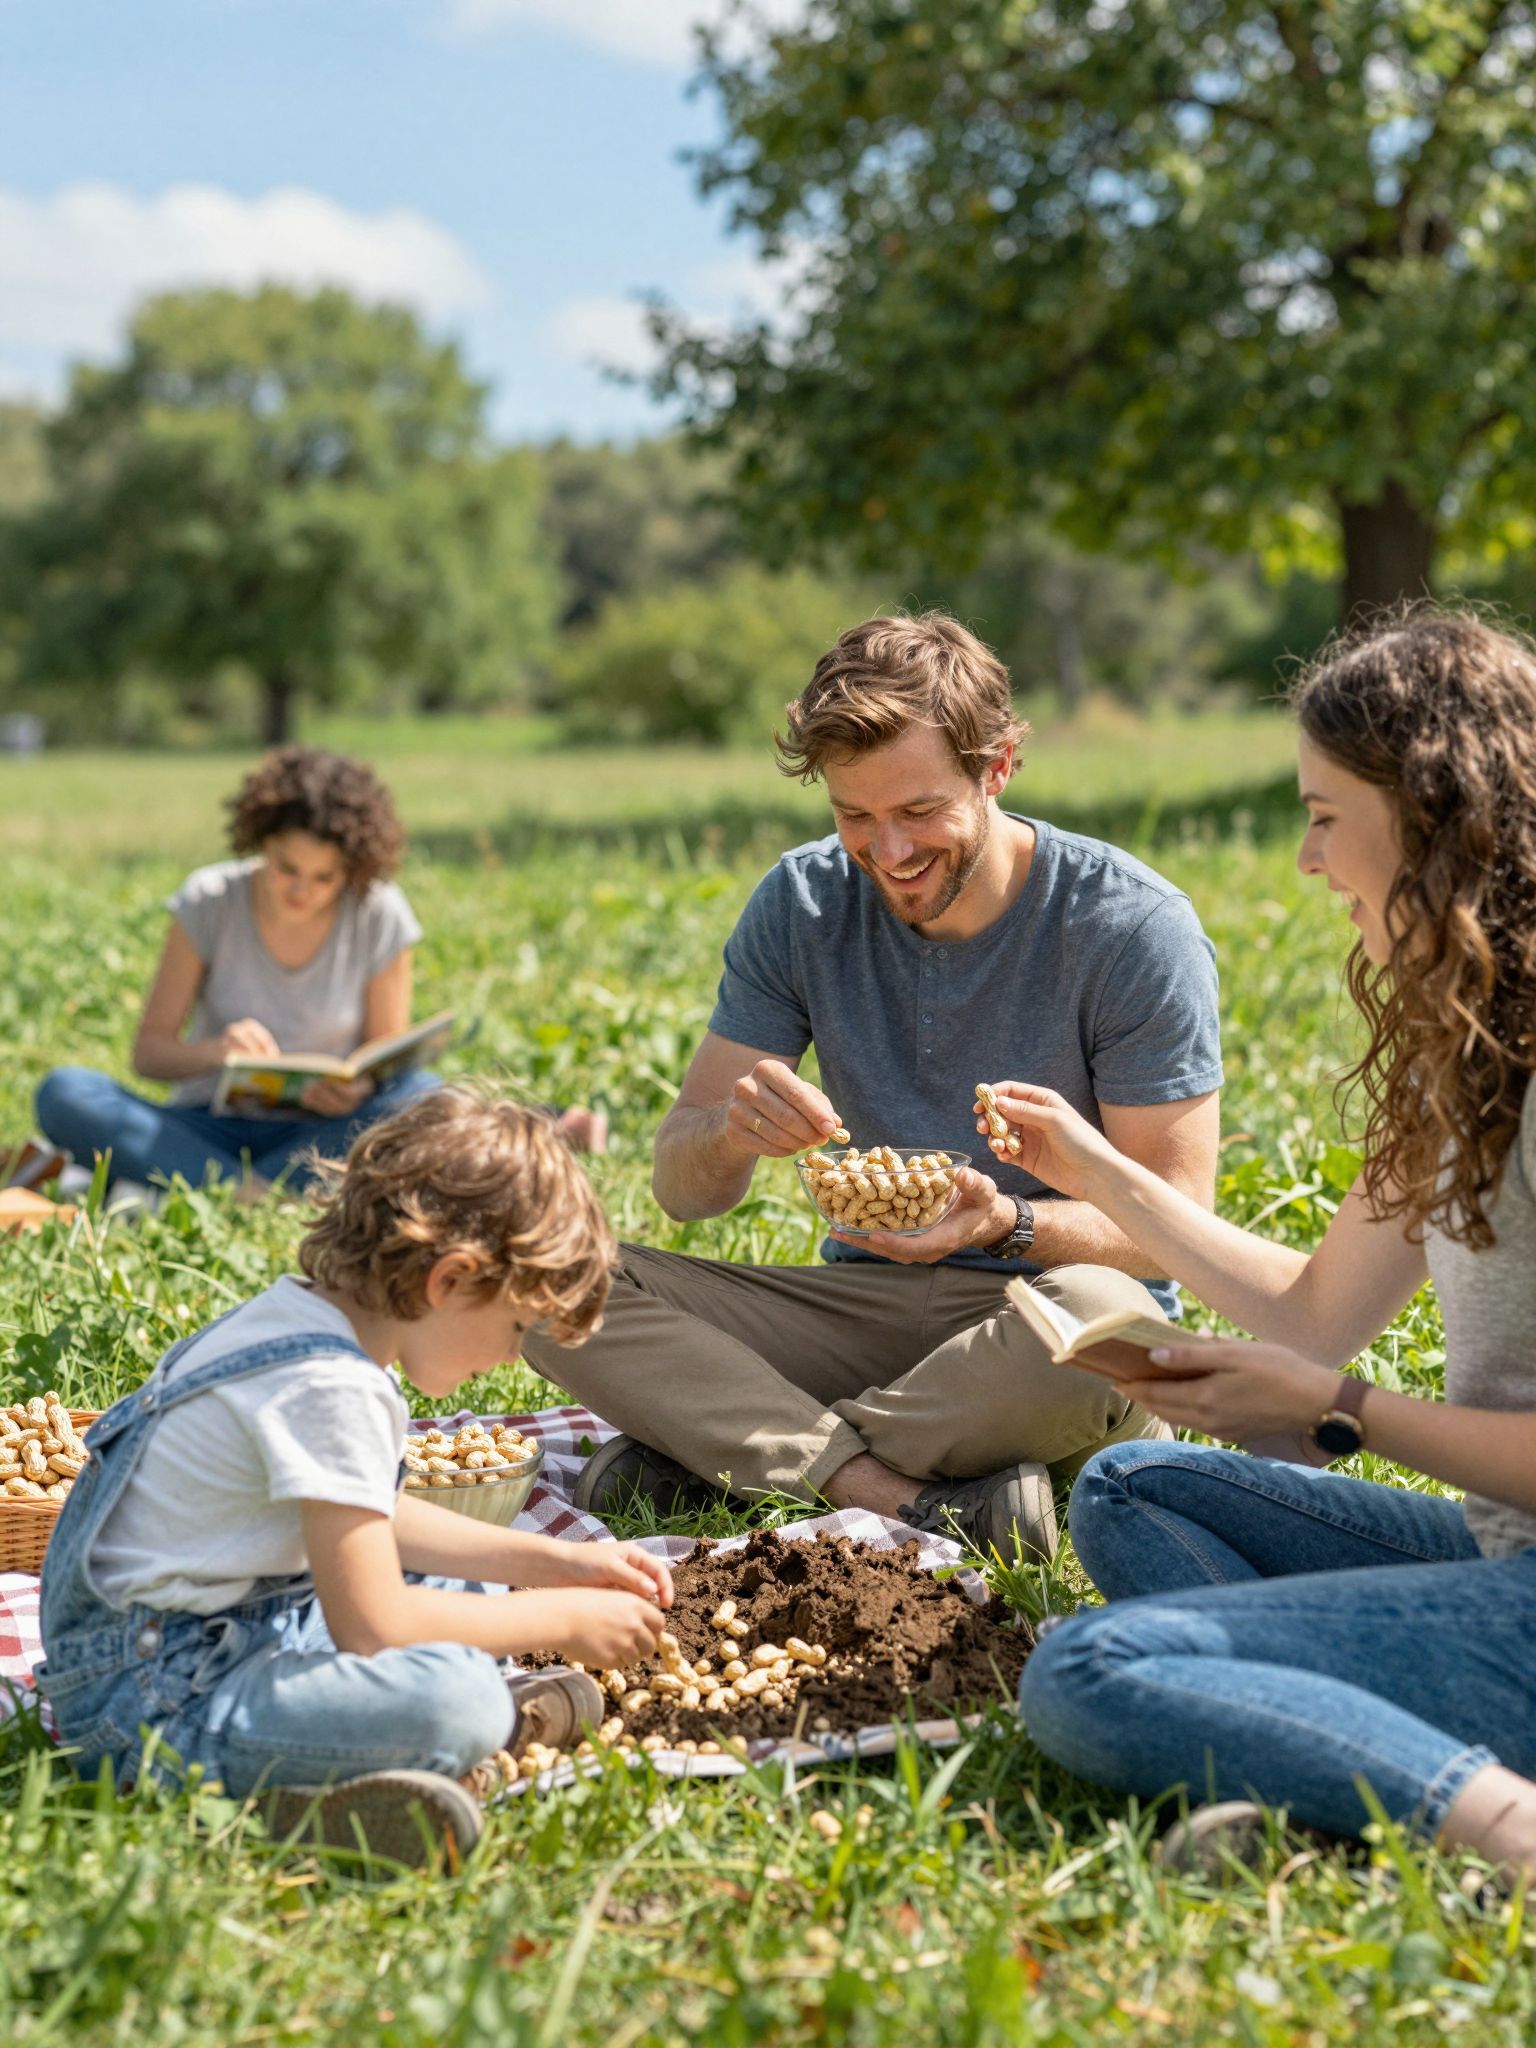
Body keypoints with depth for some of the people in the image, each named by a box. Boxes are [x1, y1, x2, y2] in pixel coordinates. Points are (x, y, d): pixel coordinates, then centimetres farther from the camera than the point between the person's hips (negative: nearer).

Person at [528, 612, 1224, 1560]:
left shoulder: (1134, 927, -12)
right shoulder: (803, 903, -2)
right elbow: (683, 1188, -1)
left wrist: (1007, 1223, -32)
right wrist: (730, 1132, -26)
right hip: (868, 1300, 3)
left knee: (1095, 1313, -40)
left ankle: (723, 1452, -21)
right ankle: (917, 1500, -30)